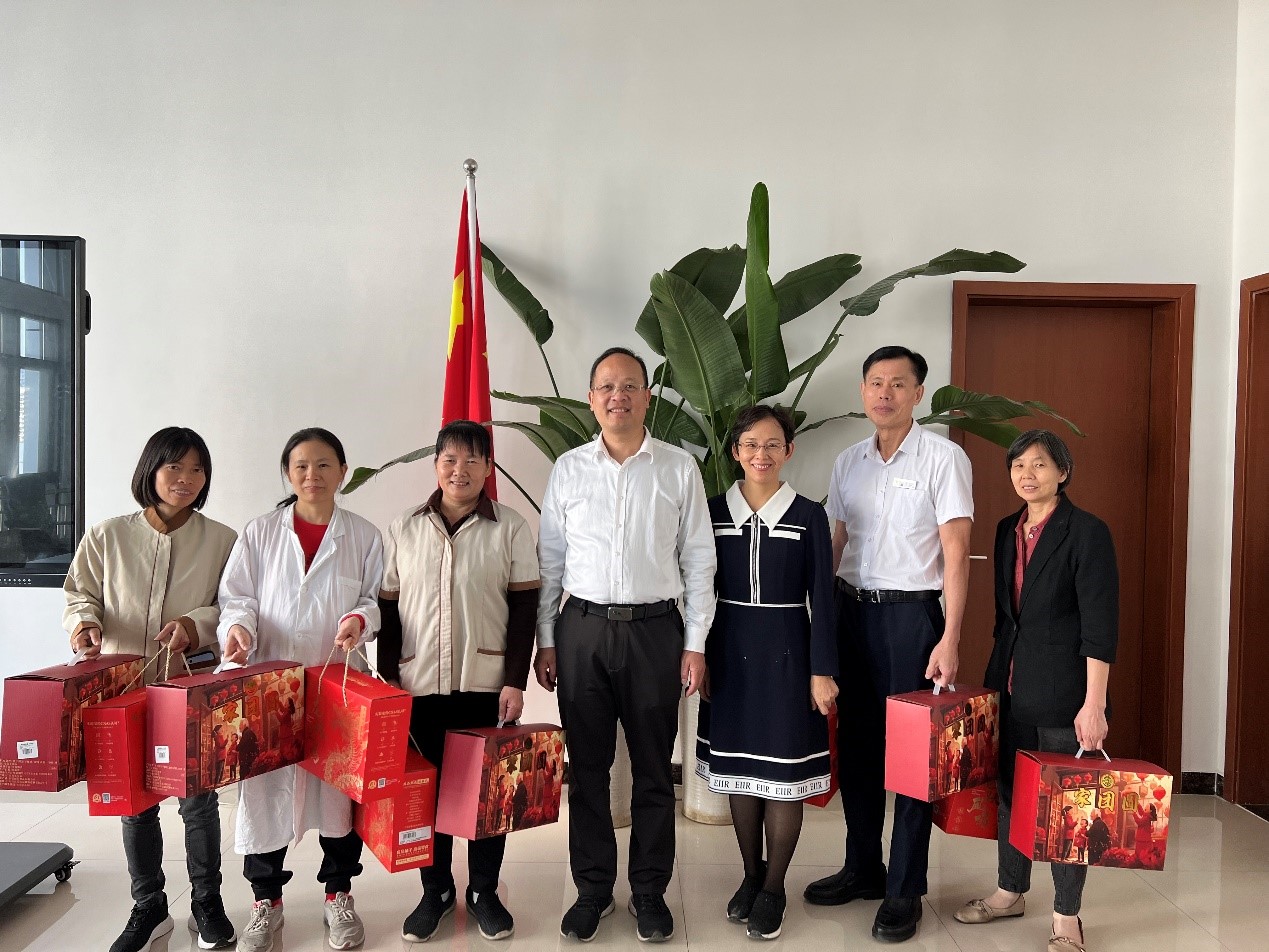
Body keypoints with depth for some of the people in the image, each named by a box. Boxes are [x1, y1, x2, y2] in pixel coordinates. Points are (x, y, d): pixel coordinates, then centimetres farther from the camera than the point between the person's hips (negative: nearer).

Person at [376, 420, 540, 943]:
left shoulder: (510, 527, -1)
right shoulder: (403, 528, 5)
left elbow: (525, 607, -2)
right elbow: (388, 608, 7)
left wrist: (515, 680, -8)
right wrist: (386, 681, 1)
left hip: (487, 684, -1)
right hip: (418, 684, 2)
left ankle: (484, 892, 24)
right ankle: (435, 890, 27)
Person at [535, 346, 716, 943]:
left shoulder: (679, 468, 1)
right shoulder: (568, 469, 5)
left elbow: (698, 560, 2)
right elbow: (549, 559, 7)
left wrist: (696, 643, -2)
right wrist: (545, 641, 4)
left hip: (655, 630, -1)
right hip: (582, 630, 1)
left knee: (654, 769, 9)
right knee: (586, 766, 10)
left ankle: (650, 891, 26)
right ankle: (593, 889, 27)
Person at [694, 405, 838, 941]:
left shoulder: (809, 516, -3)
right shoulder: (713, 512, 2)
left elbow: (821, 599, -3)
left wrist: (822, 670, -6)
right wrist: (698, 659, 4)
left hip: (786, 655, -2)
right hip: (730, 655, 2)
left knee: (784, 772, 3)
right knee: (737, 770, 12)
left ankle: (773, 887, 20)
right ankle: (750, 876, 30)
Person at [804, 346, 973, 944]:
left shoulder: (943, 457, -5)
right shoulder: (848, 463, 10)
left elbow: (956, 553, -9)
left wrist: (949, 638, -15)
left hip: (912, 612, -5)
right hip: (853, 610, 5)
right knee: (857, 744, 13)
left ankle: (905, 891, 17)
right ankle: (862, 869, 30)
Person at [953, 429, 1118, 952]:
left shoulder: (1087, 532, -11)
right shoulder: (1008, 530, 8)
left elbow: (1100, 626, -14)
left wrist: (1094, 704, -18)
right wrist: (998, 673, 14)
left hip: (1061, 688, -6)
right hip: (1010, 683, 6)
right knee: (1010, 789, 15)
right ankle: (1010, 892, 33)